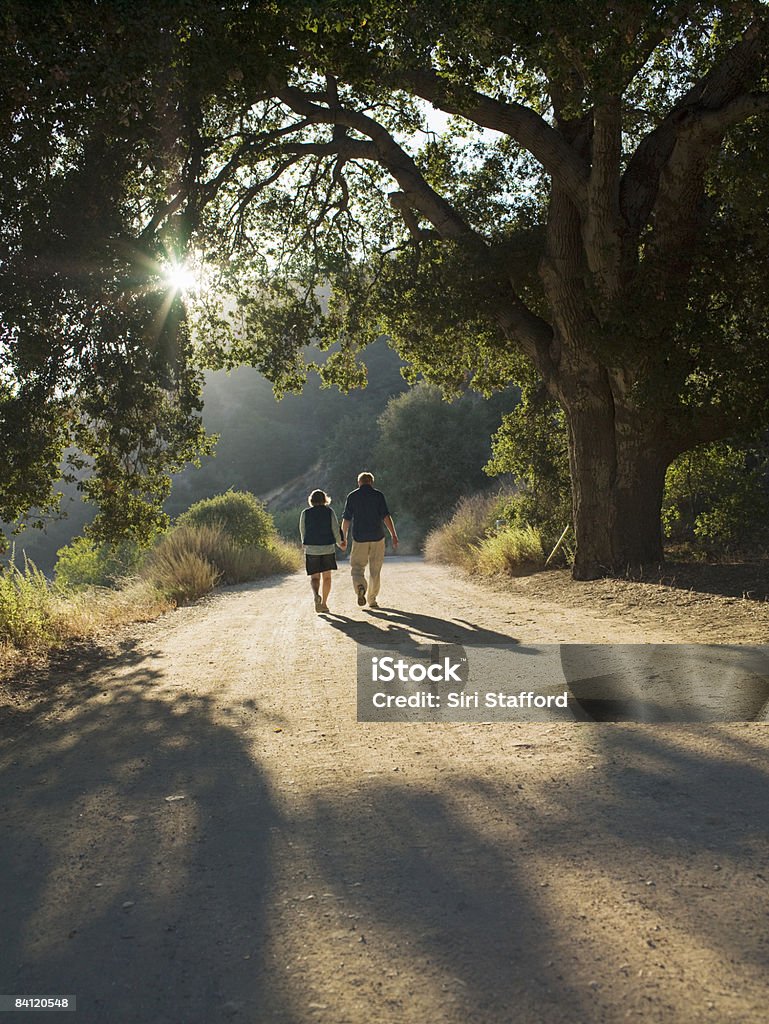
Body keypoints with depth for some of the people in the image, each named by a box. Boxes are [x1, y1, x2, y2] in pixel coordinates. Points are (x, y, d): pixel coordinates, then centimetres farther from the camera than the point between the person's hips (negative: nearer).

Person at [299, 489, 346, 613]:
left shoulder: (305, 513, 1)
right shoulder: (330, 512, 0)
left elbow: (302, 531, 7)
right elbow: (336, 529, -1)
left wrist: (305, 543, 26)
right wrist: (340, 543, 16)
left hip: (311, 550, 0)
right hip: (328, 548, 0)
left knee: (314, 577, 6)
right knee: (326, 576, 13)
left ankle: (316, 595, -23)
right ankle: (324, 604, 12)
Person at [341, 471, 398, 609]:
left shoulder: (352, 496, 3)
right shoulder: (378, 495, 0)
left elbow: (346, 519, 4)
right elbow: (386, 516, -8)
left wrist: (344, 537, 15)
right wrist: (394, 535, -8)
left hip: (359, 538, 0)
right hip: (377, 537, 0)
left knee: (357, 567, 8)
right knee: (375, 570, 11)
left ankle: (360, 587, -21)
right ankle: (372, 600, 15)